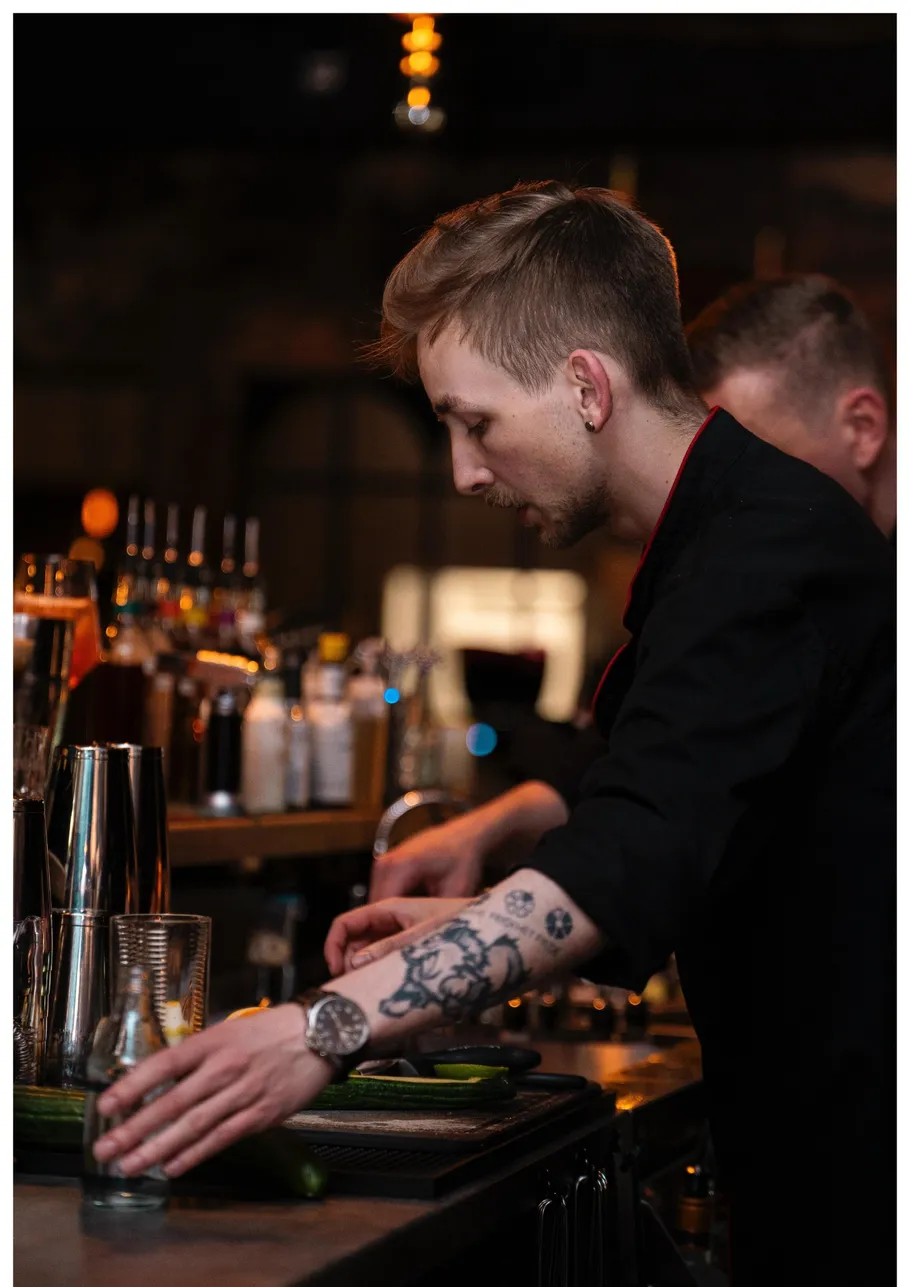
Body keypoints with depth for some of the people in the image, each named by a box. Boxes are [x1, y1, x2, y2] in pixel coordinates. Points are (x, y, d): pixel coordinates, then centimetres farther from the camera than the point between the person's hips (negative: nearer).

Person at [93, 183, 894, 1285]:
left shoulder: (768, 544, -20)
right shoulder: (730, 539, 15)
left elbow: (637, 856, -34)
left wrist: (331, 1028, -40)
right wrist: (475, 929, 16)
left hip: (863, 1188, -10)